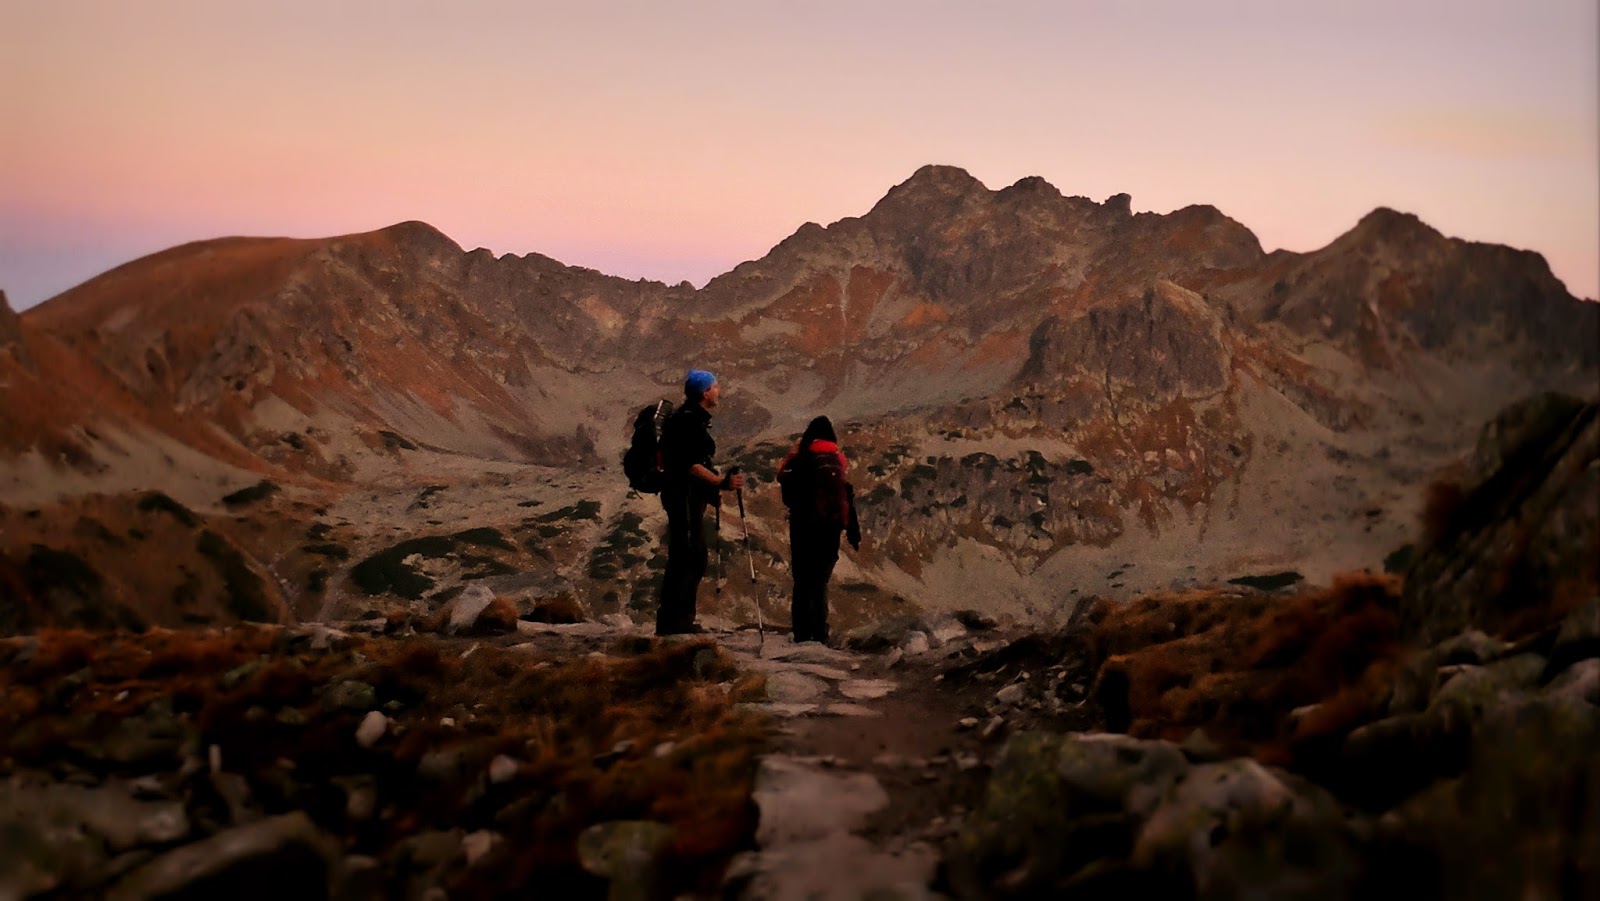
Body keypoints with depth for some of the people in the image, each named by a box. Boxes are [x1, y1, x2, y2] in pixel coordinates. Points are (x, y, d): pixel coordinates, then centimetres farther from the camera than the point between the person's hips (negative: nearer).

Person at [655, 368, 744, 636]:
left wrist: (712, 489, 21)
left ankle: (682, 620, 21)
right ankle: (671, 621, -7)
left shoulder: (695, 418, 18)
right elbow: (690, 465, -22)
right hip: (684, 495, -11)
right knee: (685, 556, -10)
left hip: (692, 496, 11)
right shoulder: (688, 420, -15)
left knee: (695, 557, 14)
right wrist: (721, 482, -24)